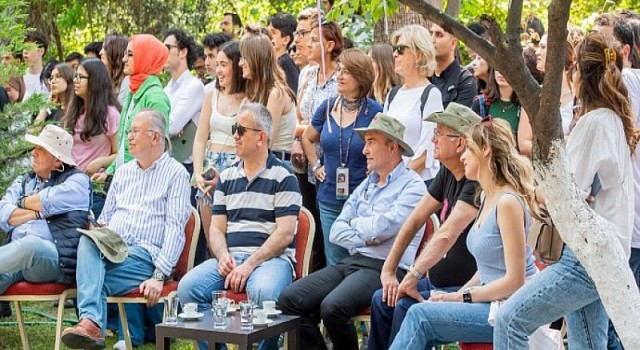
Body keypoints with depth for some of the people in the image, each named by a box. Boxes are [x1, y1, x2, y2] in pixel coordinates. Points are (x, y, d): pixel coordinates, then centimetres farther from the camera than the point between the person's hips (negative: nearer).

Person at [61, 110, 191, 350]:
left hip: (144, 254, -4)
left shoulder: (176, 174, 3)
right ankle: (91, 322, -48)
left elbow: (175, 228, -7)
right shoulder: (123, 172, 25)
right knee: (87, 241, -32)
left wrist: (159, 276, -18)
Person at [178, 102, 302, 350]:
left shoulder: (283, 177, 1)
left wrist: (250, 265, -16)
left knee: (264, 291, -38)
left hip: (271, 258, -5)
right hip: (229, 258, 5)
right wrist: (223, 256, -6)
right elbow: (217, 229, 16)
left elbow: (284, 234, -7)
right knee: (188, 287, -22)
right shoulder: (227, 177, 19)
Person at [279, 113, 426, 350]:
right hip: (351, 261, 8)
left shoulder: (412, 186, -4)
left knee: (332, 307, -32)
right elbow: (336, 232, 14)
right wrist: (364, 239, -5)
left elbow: (381, 228, -16)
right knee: (289, 299, -10)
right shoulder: (367, 184, 21)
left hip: (383, 268, -8)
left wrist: (355, 224, 5)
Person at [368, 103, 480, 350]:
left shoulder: (477, 182, -23)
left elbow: (446, 235, -33)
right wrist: (388, 270, 7)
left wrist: (413, 277, -35)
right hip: (438, 281, 9)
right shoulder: (448, 174, 6)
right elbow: (415, 219, 10)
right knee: (382, 300, 3)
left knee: (406, 307, -25)